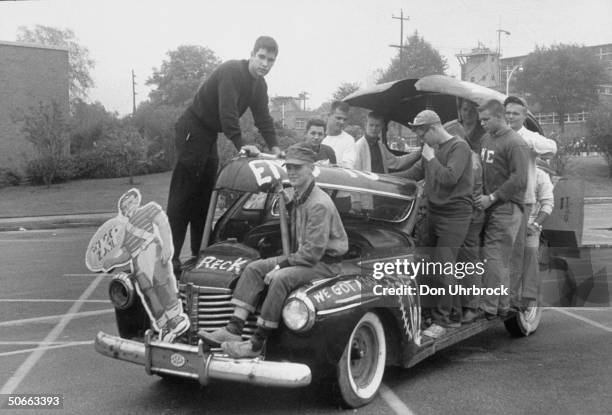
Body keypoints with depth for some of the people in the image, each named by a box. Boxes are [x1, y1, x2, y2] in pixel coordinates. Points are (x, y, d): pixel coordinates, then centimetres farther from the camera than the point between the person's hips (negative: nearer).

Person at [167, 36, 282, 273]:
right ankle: (170, 256, -10)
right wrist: (241, 144, -36)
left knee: (204, 195, 10)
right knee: (182, 195, -11)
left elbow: (263, 117, 7)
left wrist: (274, 147, -5)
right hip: (192, 130, -9)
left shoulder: (259, 85, 8)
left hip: (210, 135, 9)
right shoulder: (231, 71, -20)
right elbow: (227, 111, -31)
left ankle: (199, 253, 15)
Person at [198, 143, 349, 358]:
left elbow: (313, 252, -24)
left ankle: (257, 343, -24)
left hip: (326, 263, -9)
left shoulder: (319, 204, -21)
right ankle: (233, 329, -13)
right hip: (305, 256, 9)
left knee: (281, 279, -33)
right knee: (253, 269, -4)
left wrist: (281, 266, -20)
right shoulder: (298, 197, 9)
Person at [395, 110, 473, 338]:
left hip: (454, 216, -8)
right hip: (434, 213, 8)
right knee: (443, 267, 10)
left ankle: (440, 321, -4)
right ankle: (453, 314, 20)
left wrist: (431, 158, -13)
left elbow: (449, 178, -23)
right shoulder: (433, 149, 14)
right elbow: (414, 172, 19)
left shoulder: (459, 147, -11)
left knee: (442, 267, -10)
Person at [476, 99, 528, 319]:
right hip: (490, 206, 8)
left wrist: (492, 197, -17)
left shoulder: (514, 143, -10)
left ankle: (489, 308, -5)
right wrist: (481, 194, 11)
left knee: (493, 259, -9)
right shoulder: (486, 139, 16)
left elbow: (519, 179, -17)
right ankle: (502, 306, 19)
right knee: (500, 260, 12)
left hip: (505, 208, -8)